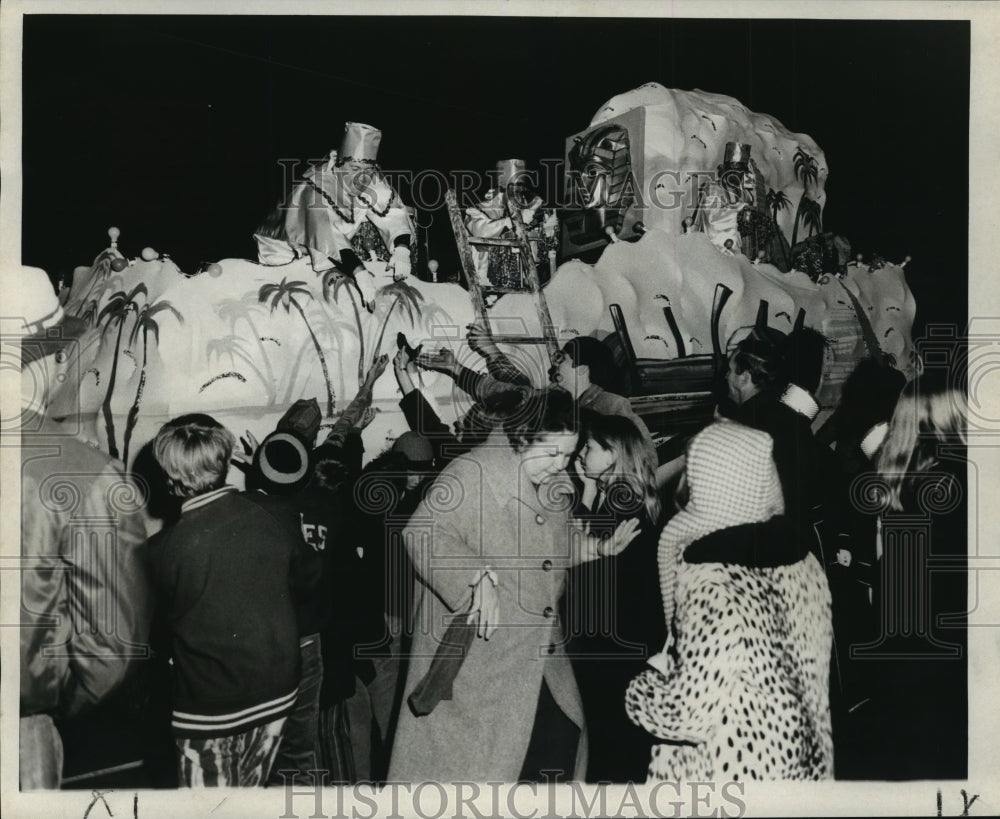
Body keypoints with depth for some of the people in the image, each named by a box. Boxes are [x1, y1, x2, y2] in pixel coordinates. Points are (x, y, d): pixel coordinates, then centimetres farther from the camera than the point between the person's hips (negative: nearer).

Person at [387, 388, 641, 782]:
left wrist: (600, 547, 9)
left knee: (561, 743, 13)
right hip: (474, 659, -8)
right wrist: (478, 578, -34)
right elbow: (423, 534, -25)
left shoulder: (552, 483, 9)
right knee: (463, 760, 0)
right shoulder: (472, 473, -18)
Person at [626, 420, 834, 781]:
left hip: (729, 770, -7)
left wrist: (638, 689, -6)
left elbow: (689, 714, -25)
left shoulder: (714, 585, -26)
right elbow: (813, 667, 8)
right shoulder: (802, 561, -3)